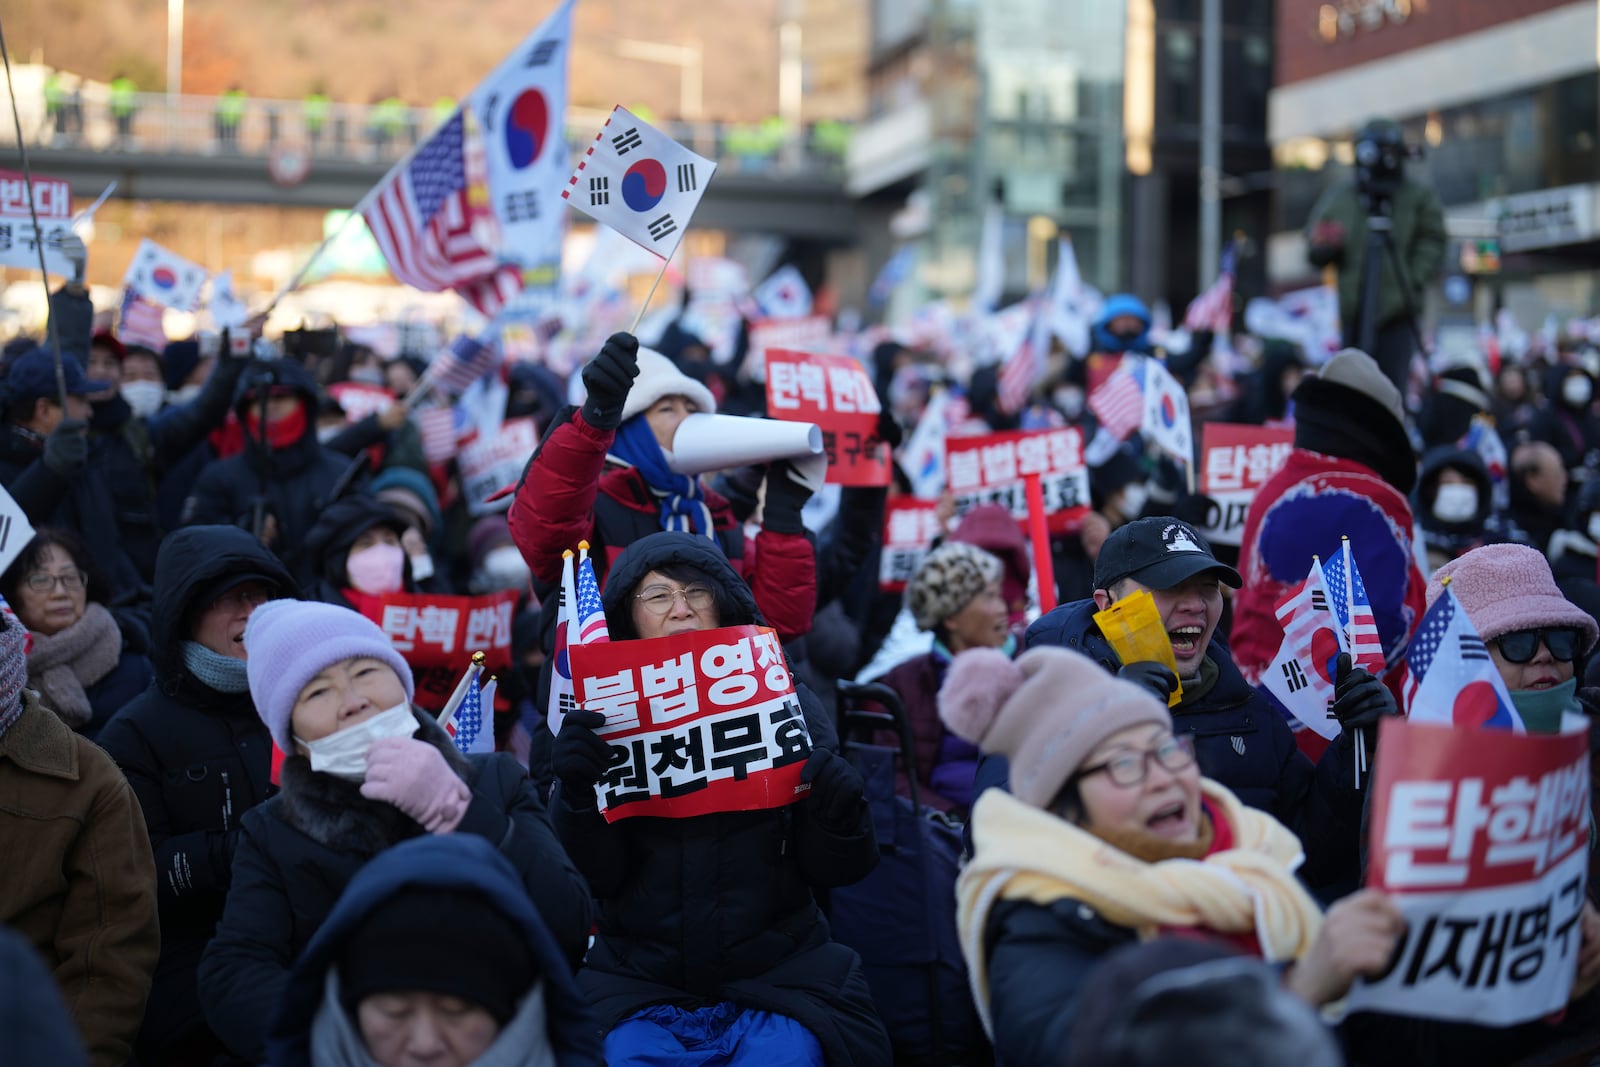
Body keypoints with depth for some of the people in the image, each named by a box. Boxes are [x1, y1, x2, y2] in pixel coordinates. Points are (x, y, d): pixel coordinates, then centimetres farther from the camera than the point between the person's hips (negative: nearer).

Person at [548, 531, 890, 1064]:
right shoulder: (602, 718, 4)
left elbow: (831, 869, 3)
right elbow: (597, 875, -3)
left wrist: (839, 811, -18)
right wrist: (577, 792, -20)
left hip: (776, 974, 0)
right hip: (640, 976, 0)